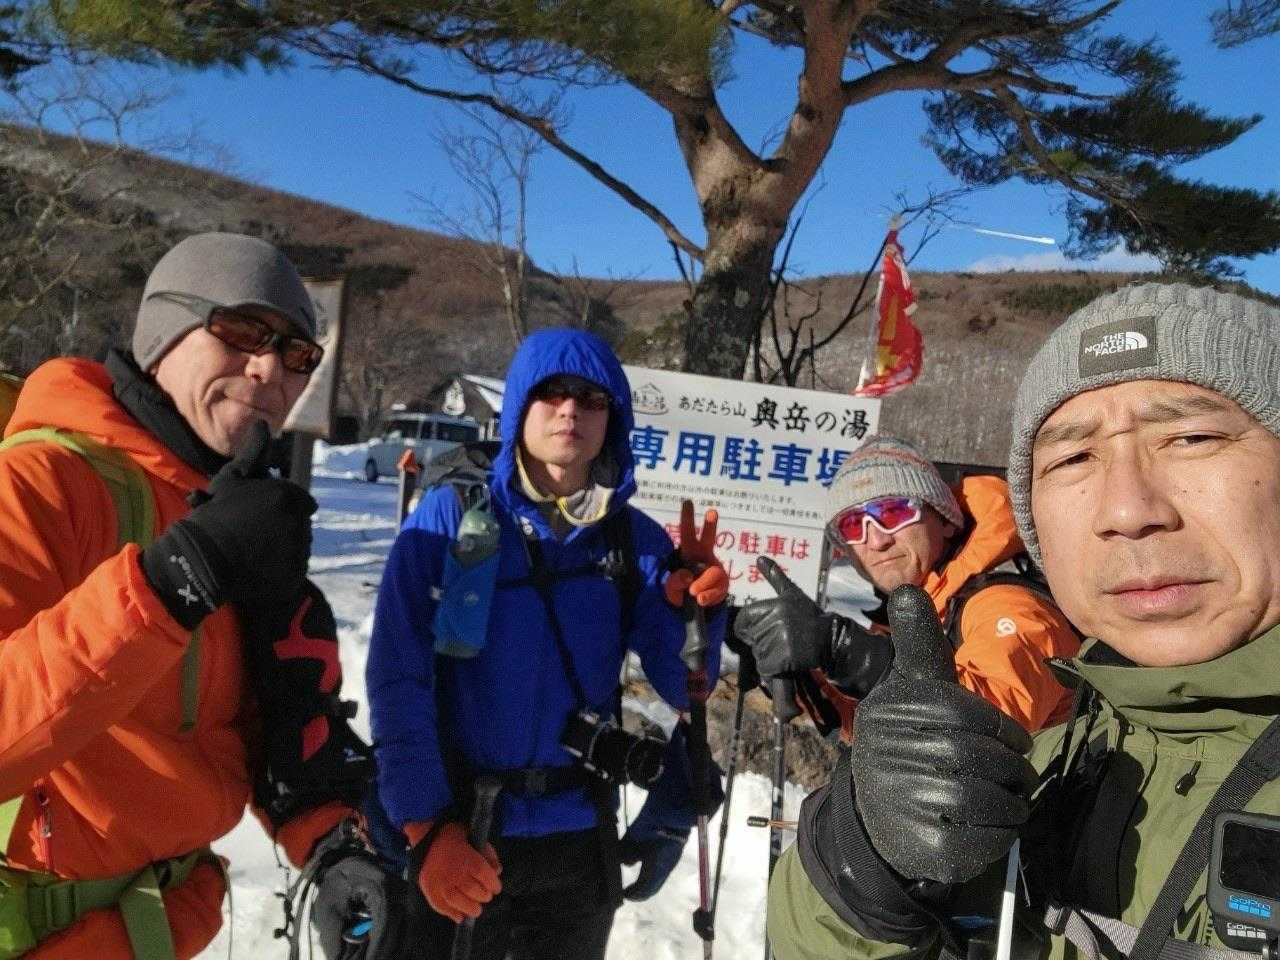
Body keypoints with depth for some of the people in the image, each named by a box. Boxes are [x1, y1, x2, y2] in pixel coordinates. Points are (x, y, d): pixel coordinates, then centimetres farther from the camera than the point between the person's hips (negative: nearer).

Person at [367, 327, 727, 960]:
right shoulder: (450, 517, -9)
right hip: (455, 838, -2)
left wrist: (695, 612, -20)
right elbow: (397, 679, -12)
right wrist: (427, 825, -18)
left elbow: (684, 690, -1)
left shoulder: (634, 540, -2)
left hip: (581, 840, 3)